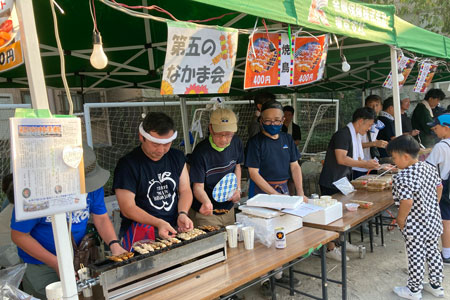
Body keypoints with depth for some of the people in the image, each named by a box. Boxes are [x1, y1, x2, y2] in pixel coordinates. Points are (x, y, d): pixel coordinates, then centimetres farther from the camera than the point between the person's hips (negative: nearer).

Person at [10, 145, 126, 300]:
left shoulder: (92, 183, -12)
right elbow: (18, 235, -16)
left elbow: (101, 218, -1)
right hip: (41, 266, -3)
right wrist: (56, 263, -21)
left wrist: (114, 245, -20)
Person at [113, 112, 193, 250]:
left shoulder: (177, 157, 10)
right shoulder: (127, 164, -7)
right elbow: (128, 209, -9)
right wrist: (158, 223, -21)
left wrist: (182, 214, -7)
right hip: (140, 227, -5)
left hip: (174, 228, 5)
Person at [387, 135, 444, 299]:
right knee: (433, 252, 20)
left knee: (416, 257, 7)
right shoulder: (430, 167, 0)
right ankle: (436, 286, 36)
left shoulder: (403, 178, -27)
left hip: (415, 227, -8)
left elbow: (407, 202, -30)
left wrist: (400, 220, -15)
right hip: (433, 222, 8)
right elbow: (439, 187, 12)